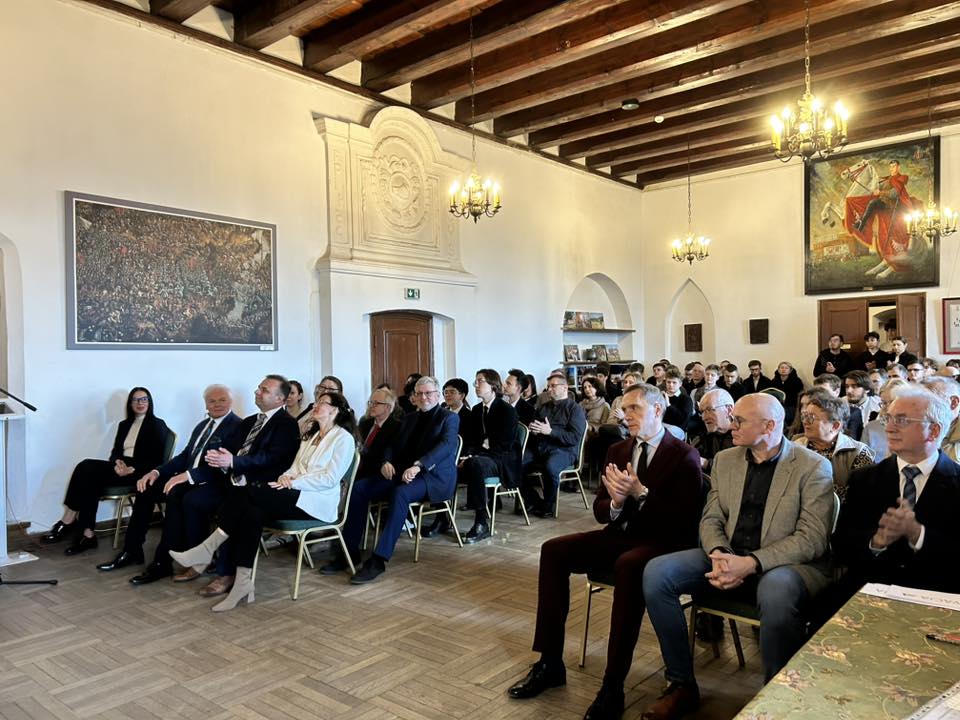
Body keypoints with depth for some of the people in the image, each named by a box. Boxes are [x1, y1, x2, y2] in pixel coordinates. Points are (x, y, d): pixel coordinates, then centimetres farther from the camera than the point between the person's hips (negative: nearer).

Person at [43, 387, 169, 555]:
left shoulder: (157, 425, 3)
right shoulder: (124, 425, 23)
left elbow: (157, 460, -5)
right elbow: (115, 451, 14)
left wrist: (132, 469, -20)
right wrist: (117, 463, -10)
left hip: (139, 473, -6)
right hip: (121, 467, 6)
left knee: (86, 468, -23)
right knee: (86, 468, -24)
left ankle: (68, 522, -19)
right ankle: (87, 533, -25)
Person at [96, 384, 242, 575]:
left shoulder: (237, 426, -9)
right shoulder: (202, 425, 19)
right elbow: (184, 456, 19)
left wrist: (188, 475, -28)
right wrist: (157, 472, 1)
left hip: (217, 484, -9)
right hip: (189, 480, 9)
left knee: (176, 497, -33)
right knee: (147, 488, -3)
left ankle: (163, 561, -19)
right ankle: (132, 552, 6)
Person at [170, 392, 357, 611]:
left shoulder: (343, 438, -1)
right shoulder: (311, 436, 25)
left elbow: (330, 479, -11)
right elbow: (295, 467, 18)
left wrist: (294, 482, -16)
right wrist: (287, 476, -5)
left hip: (317, 503, -7)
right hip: (296, 496, 7)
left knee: (247, 493, -24)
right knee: (252, 514, -24)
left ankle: (207, 550, -17)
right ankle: (243, 585, -24)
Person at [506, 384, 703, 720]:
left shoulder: (684, 456, -6)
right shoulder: (618, 450, 12)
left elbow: (683, 520, -14)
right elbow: (600, 511, 12)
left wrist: (641, 493, -25)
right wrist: (615, 502, -12)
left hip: (660, 542, -6)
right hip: (619, 535, 7)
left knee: (628, 565, -39)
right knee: (553, 550, -14)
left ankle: (613, 686, -30)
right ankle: (550, 662, -9)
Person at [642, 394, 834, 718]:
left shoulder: (813, 467, -6)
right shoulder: (725, 460, 10)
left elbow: (812, 538, -13)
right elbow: (711, 519, 9)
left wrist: (751, 563, -25)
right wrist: (718, 555, -14)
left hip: (785, 565, -5)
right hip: (728, 558, 5)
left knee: (776, 591, -40)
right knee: (656, 572, -16)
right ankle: (682, 685, -2)